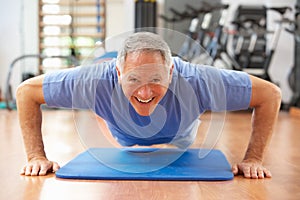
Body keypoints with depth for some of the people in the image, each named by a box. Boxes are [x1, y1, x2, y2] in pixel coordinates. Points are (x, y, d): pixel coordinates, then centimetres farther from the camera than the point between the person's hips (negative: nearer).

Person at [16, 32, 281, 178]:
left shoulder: (197, 82, -48)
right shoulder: (97, 82, -47)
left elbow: (270, 94, -36)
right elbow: (27, 91, -33)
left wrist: (253, 159, -38)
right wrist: (37, 156, -37)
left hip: (179, 143, 1)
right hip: (125, 144, 0)